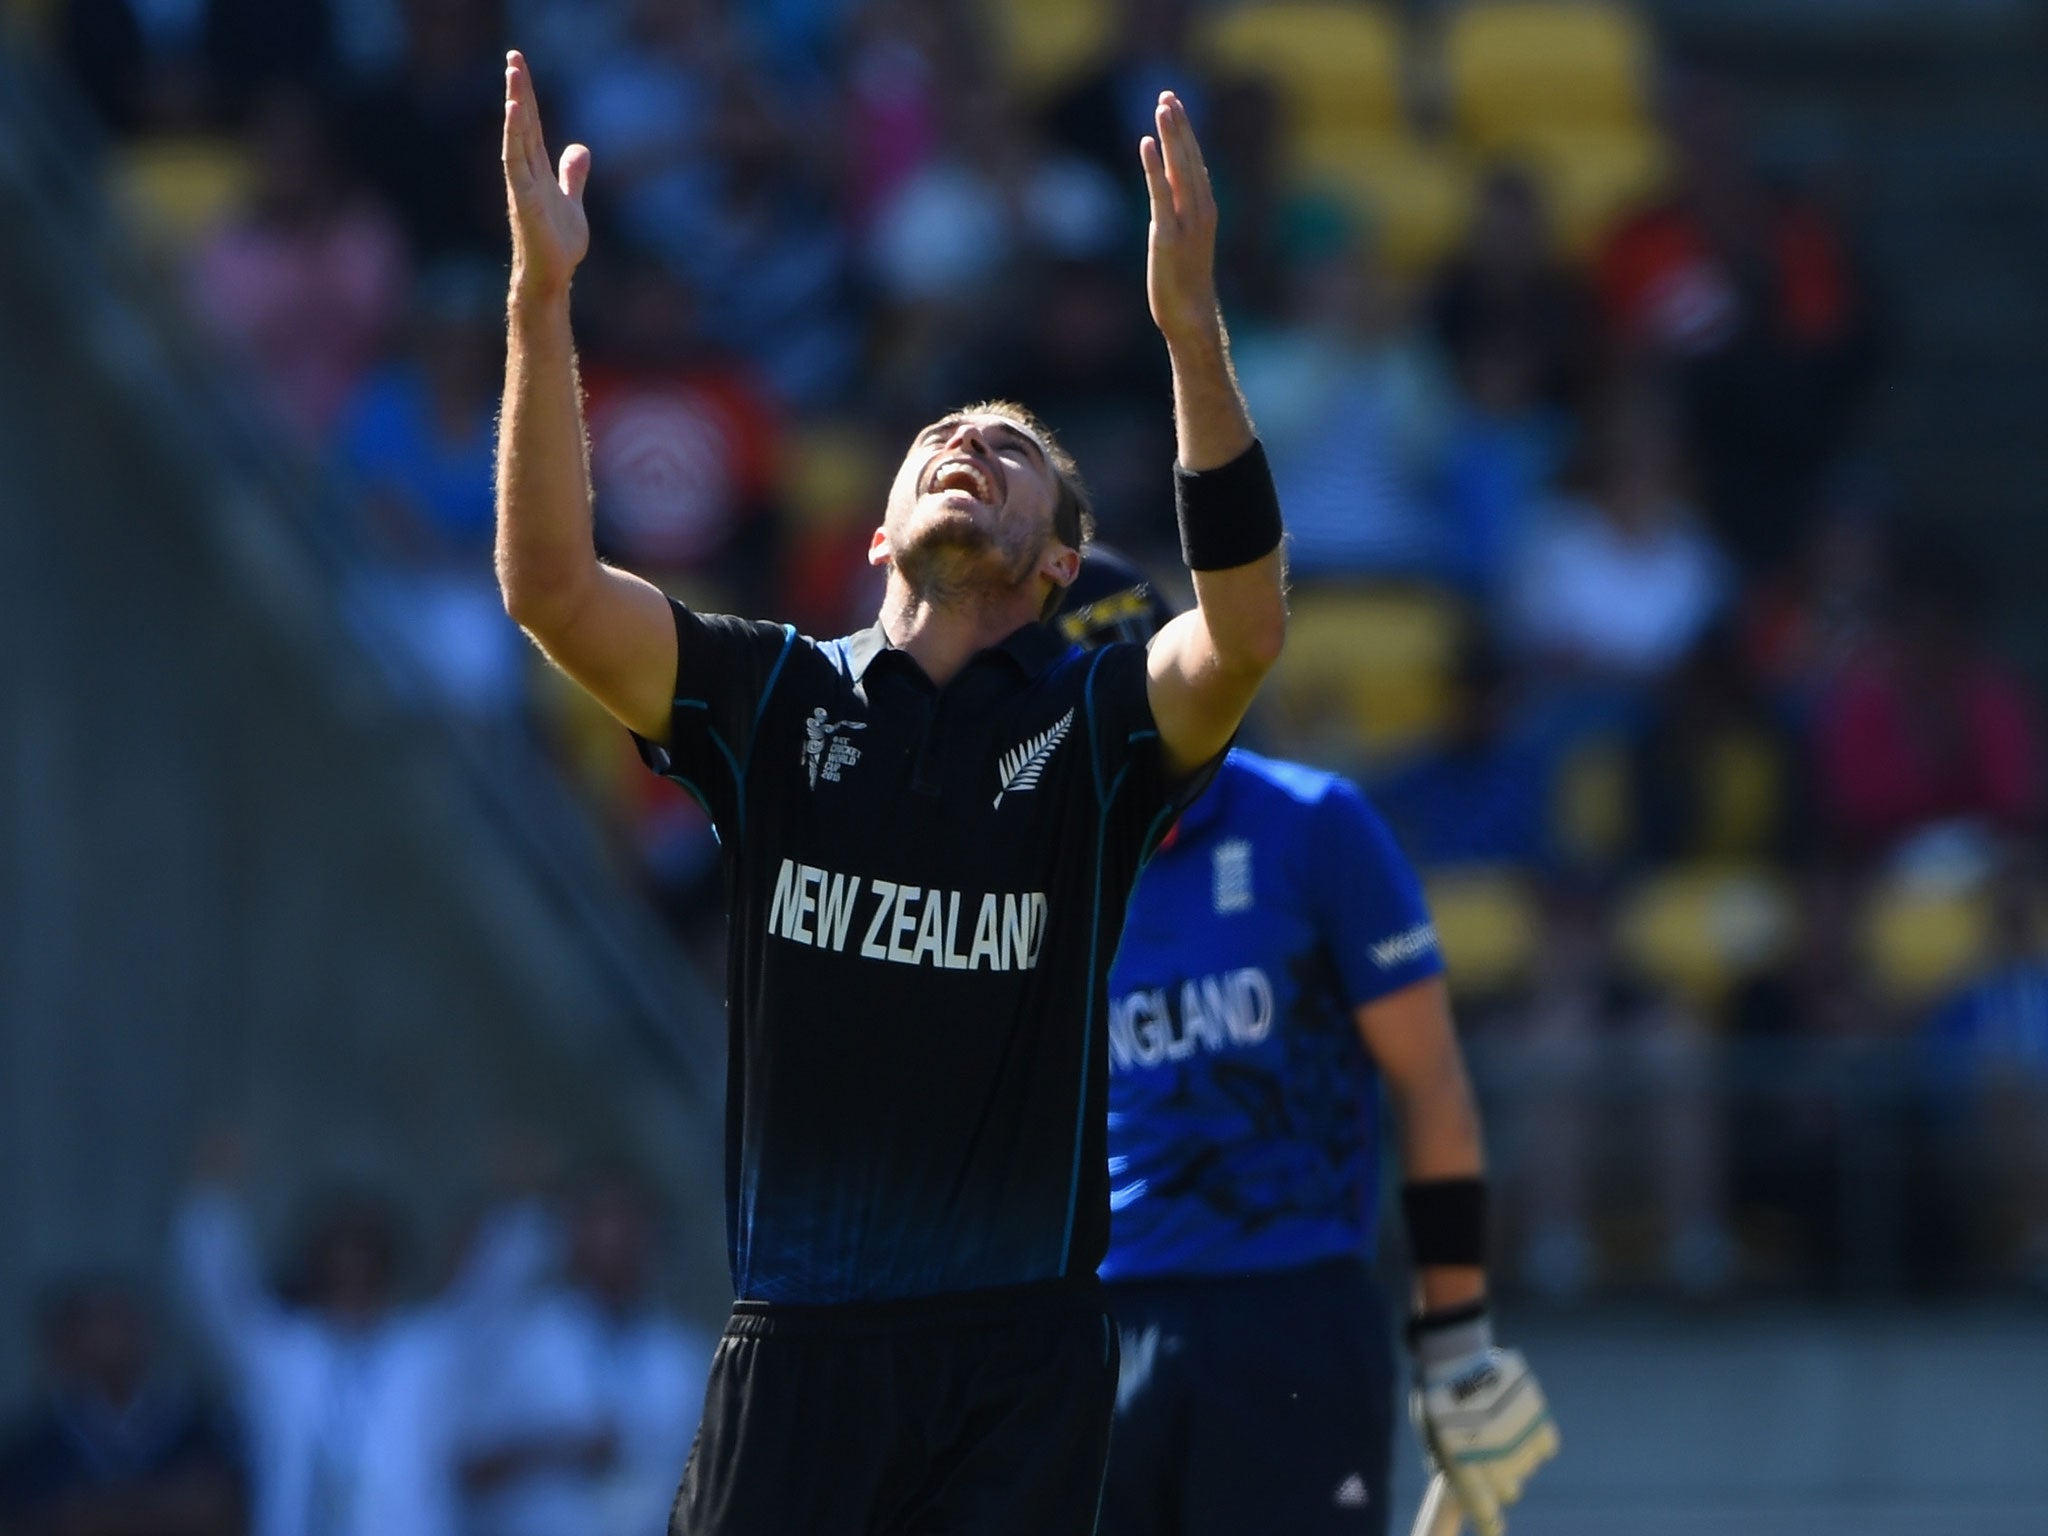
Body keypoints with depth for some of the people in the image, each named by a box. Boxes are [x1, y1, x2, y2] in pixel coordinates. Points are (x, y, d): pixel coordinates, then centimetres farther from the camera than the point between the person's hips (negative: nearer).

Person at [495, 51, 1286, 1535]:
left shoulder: (1093, 720, 3)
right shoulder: (773, 698, 8)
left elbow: (1245, 632, -18)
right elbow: (551, 586, -5)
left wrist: (1193, 326, -28)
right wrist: (542, 294, -16)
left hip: (1023, 1353, -1)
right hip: (797, 1342, 1)